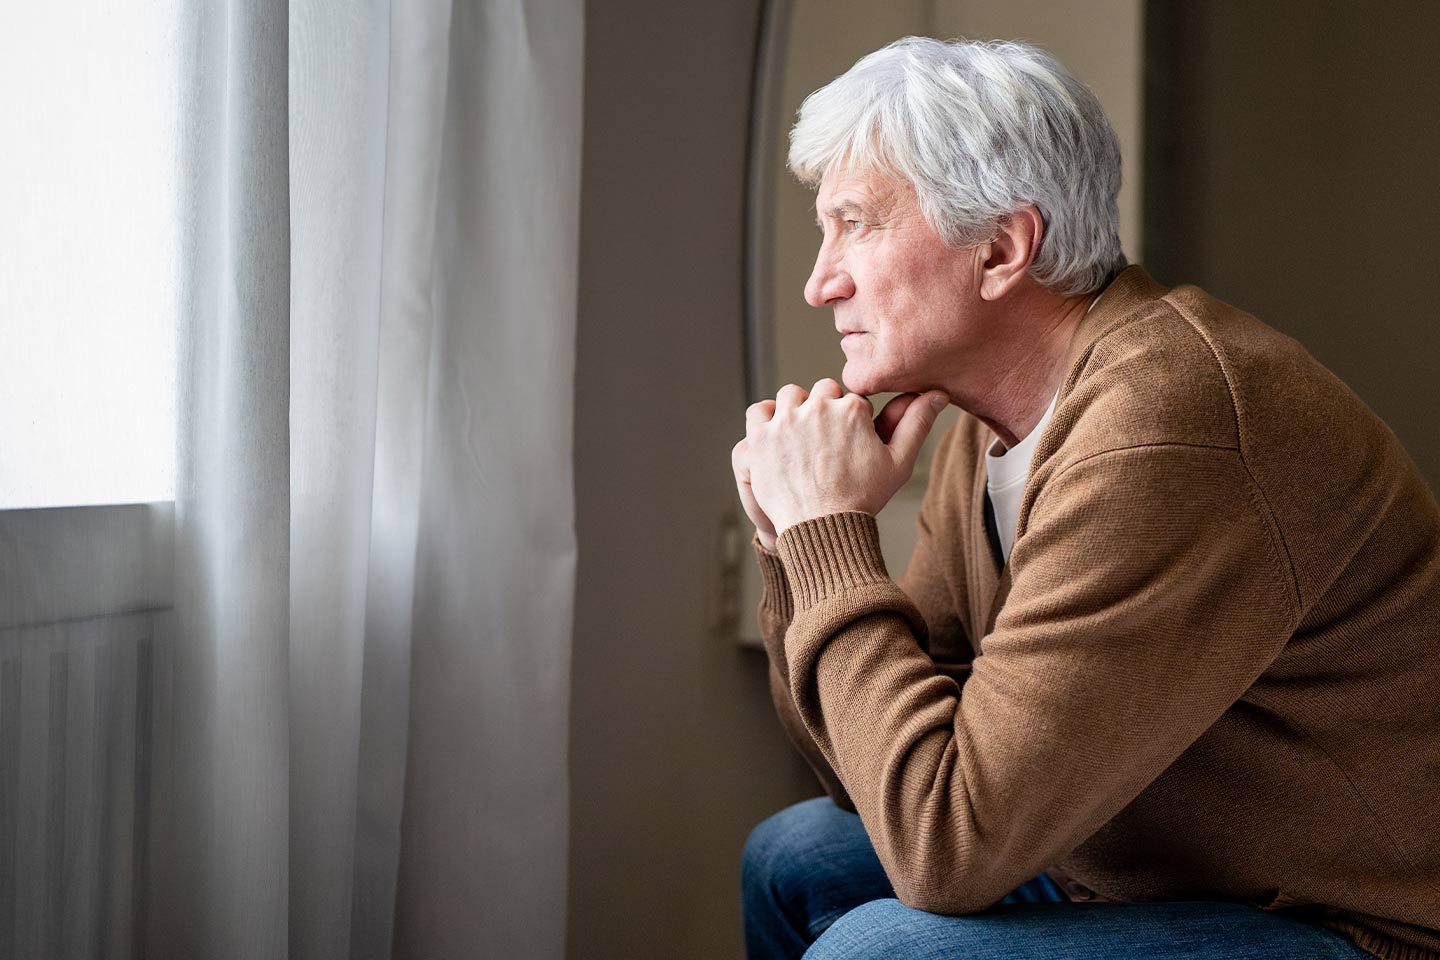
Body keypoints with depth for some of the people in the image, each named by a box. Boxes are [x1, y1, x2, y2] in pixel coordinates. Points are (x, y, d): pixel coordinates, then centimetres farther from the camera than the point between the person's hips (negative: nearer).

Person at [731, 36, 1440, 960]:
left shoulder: (1161, 441, -29)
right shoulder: (996, 418, 2)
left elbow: (945, 842, -29)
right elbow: (872, 774, 6)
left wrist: (832, 531, -21)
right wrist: (797, 542, -8)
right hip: (1140, 873, 9)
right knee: (794, 858, 14)